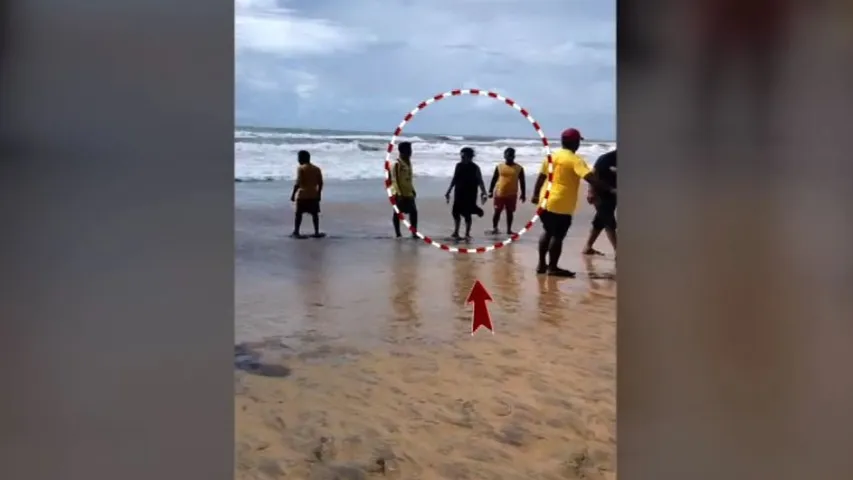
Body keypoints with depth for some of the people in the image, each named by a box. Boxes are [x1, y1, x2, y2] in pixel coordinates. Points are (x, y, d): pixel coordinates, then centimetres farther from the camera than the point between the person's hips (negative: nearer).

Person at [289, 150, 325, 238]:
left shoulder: (300, 168, -9)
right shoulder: (317, 169, 7)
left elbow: (297, 183, -15)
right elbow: (320, 183, 6)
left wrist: (293, 194, -9)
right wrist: (319, 194, 16)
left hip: (302, 195, -4)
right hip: (314, 195, 4)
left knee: (299, 214, 3)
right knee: (315, 214, 10)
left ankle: (296, 232, 2)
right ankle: (316, 232, 11)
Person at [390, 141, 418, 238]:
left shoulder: (408, 162, 12)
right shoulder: (397, 164, -15)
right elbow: (395, 180, -18)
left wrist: (412, 190, 19)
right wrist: (399, 193, -23)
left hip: (409, 193, 8)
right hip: (400, 194, -8)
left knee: (413, 212, 6)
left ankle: (414, 233, 12)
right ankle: (398, 233, 8)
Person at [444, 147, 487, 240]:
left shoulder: (475, 168, -8)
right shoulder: (458, 166, 5)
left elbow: (480, 181, -10)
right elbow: (454, 179, 13)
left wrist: (483, 193, -21)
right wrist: (448, 191, 14)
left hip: (470, 195, -4)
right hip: (459, 194, 5)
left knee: (467, 214, 0)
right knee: (456, 212, 6)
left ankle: (467, 234, 9)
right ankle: (456, 232, 19)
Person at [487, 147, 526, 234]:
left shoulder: (519, 168, 0)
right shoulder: (499, 167, 1)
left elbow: (522, 182, 4)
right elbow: (494, 179, 6)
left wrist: (523, 194, 2)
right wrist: (490, 191, 3)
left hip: (512, 194, 0)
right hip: (499, 193, 0)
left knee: (510, 212, 7)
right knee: (497, 211, 4)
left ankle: (509, 229, 15)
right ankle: (494, 228, 14)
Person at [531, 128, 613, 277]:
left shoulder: (552, 155, 10)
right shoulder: (575, 160, -12)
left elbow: (541, 177, 16)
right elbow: (590, 177, -23)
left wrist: (535, 194, 26)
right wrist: (609, 189, -23)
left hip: (546, 201, 8)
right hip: (561, 205, -7)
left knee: (548, 232, 19)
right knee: (557, 236, 0)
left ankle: (541, 264, 23)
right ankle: (552, 267, 4)